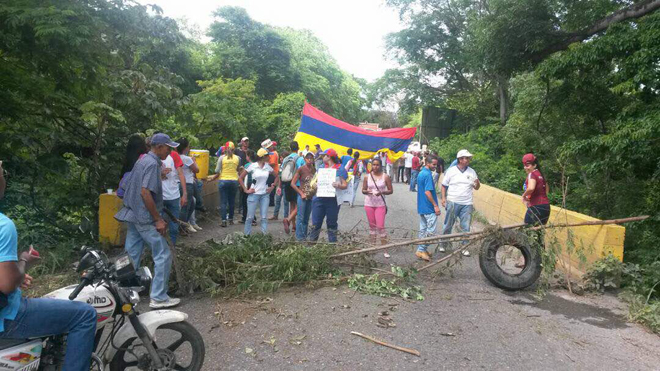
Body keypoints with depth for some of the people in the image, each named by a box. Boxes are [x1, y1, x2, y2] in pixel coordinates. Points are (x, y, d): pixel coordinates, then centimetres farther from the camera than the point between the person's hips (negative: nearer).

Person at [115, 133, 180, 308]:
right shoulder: (153, 164, -16)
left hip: (132, 215, 10)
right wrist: (158, 219, -21)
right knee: (163, 256, -3)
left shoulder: (142, 160, 13)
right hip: (145, 218, -10)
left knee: (131, 255, 14)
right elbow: (145, 192, -24)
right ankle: (159, 298, 0)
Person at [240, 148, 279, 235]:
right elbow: (240, 178, -3)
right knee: (250, 217, 1)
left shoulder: (268, 167, 4)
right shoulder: (252, 166, -7)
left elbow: (277, 177, 19)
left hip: (265, 195, 3)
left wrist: (272, 187, 7)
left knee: (264, 217, 1)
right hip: (254, 194, -3)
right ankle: (246, 235, 14)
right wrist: (246, 190, -6)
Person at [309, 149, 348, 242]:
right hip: (319, 198, 4)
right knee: (315, 223, 4)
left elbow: (345, 185, -4)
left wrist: (339, 186, -26)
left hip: (333, 200, -3)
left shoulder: (340, 169, 0)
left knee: (332, 223, 8)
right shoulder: (321, 167, 14)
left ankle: (332, 242, 19)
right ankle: (312, 241, 12)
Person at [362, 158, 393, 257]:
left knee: (380, 226, -8)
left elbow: (390, 191, -1)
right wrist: (367, 191, -15)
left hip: (380, 204, -3)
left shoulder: (385, 177, -4)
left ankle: (385, 249, -1)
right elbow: (363, 190, 8)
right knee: (372, 226, 11)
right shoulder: (367, 177, 2)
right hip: (369, 204, 3)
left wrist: (382, 192, -19)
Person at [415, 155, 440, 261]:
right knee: (431, 230, -3)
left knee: (423, 229, 14)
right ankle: (421, 249, 0)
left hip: (421, 207, 10)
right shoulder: (428, 174, -18)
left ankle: (421, 249, 20)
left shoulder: (420, 173, 12)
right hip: (429, 208, -10)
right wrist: (435, 205, -19)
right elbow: (427, 192, -22)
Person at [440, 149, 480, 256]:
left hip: (467, 204, 2)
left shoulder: (472, 172, 7)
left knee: (466, 227, 5)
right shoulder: (451, 171, 0)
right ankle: (443, 244, 21)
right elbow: (444, 186, 4)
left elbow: (476, 188, 12)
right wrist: (443, 198, -6)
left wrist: (477, 183, -10)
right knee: (448, 225, 7)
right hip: (452, 203, -2)